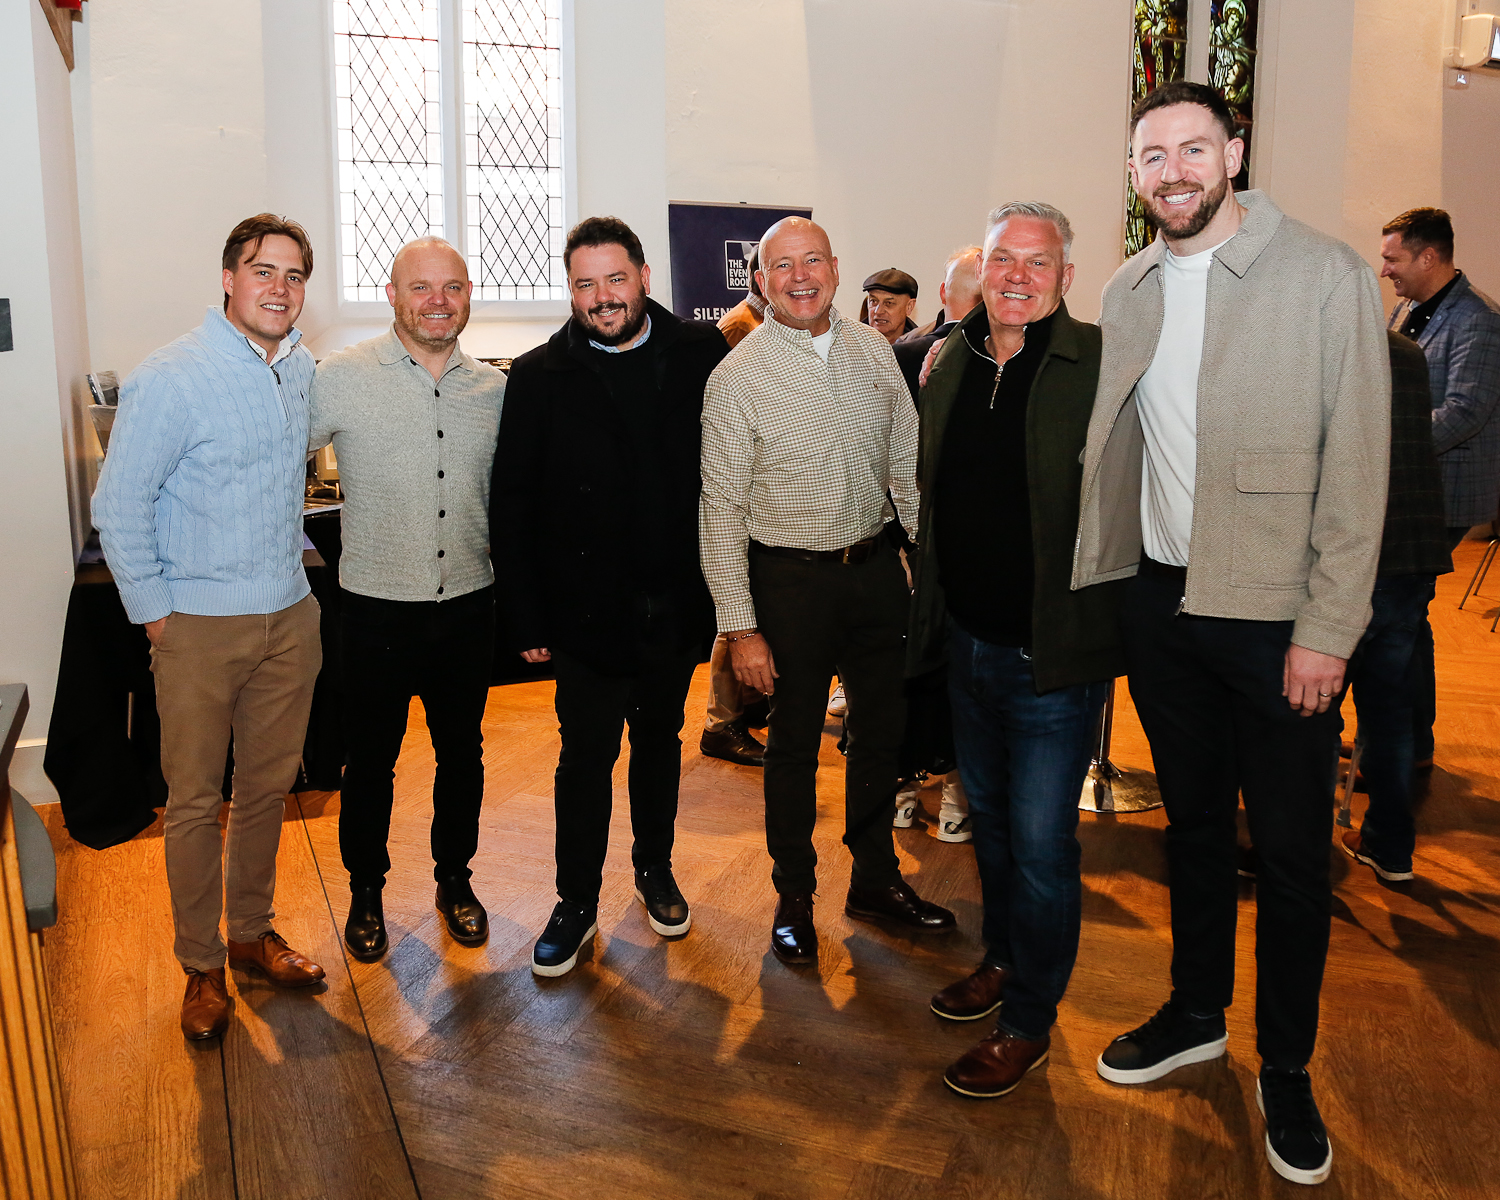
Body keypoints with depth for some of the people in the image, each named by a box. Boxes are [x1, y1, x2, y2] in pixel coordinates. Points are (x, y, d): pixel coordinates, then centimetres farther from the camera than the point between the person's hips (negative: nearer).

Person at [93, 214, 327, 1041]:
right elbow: (119, 508, -11)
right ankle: (201, 966, 22)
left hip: (289, 618, 5)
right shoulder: (170, 379, -15)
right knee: (195, 801, 6)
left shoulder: (303, 369, 4)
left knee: (267, 787, 15)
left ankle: (252, 933, 33)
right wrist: (154, 615, -9)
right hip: (200, 625, -5)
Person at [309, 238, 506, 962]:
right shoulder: (341, 378, -8)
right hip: (379, 610, -3)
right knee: (370, 761, 11)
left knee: (462, 755, 16)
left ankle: (454, 879, 37)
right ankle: (366, 891, 33)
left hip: (469, 607, 3)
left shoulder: (494, 388, 4)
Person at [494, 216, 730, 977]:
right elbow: (513, 503, -3)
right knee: (586, 755, 7)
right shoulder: (539, 376, -4)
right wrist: (528, 615, -6)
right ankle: (576, 902, 25)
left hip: (677, 602, 2)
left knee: (660, 738, 19)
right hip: (588, 608, -1)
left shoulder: (701, 355, -2)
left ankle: (655, 870, 39)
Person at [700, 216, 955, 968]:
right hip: (792, 576, -4)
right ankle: (794, 897, 27)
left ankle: (876, 879, 35)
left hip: (876, 567, 5)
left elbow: (908, 465, 9)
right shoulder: (738, 375, -10)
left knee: (881, 728, 15)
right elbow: (722, 506, -10)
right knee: (795, 742, 8)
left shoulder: (873, 350, 3)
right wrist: (740, 626, -14)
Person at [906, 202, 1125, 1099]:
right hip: (966, 644, 7)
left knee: (1040, 844, 3)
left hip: (1053, 655, -6)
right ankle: (1004, 957, 44)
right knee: (989, 818, 22)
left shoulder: (1099, 365, -13)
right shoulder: (952, 364, 7)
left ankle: (1030, 1020, 22)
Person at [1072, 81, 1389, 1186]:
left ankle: (1287, 1071, 26)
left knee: (1291, 855, 6)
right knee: (1192, 821, 18)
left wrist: (1326, 631, -15)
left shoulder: (1327, 275, -8)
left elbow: (1357, 464, -11)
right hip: (1162, 600, 4)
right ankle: (1196, 1014, 37)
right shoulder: (1128, 292, 6)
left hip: (1277, 616, -4)